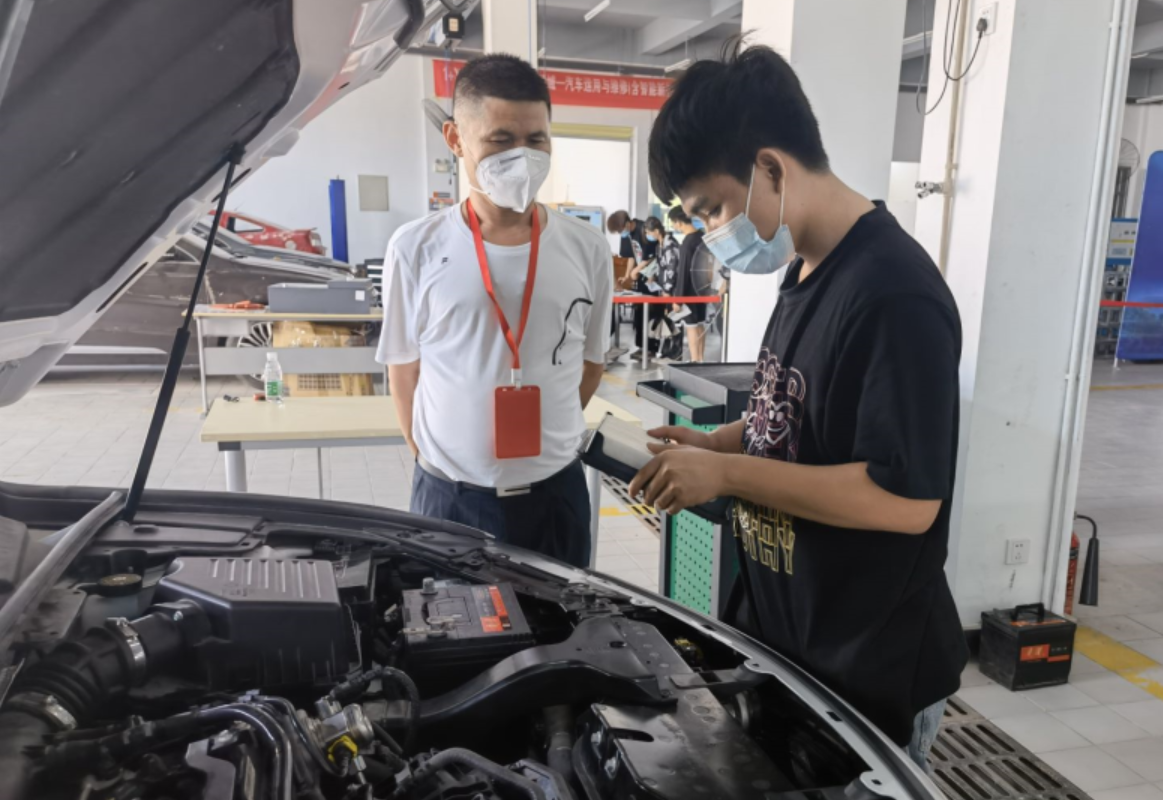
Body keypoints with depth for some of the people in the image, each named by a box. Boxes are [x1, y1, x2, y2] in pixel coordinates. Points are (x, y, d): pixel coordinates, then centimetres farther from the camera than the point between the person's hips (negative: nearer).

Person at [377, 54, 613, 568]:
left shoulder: (587, 250, -2)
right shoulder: (416, 250, -6)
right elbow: (404, 372, 3)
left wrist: (543, 437, 9)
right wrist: (436, 461, 4)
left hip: (555, 492, 2)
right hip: (451, 496, -1)